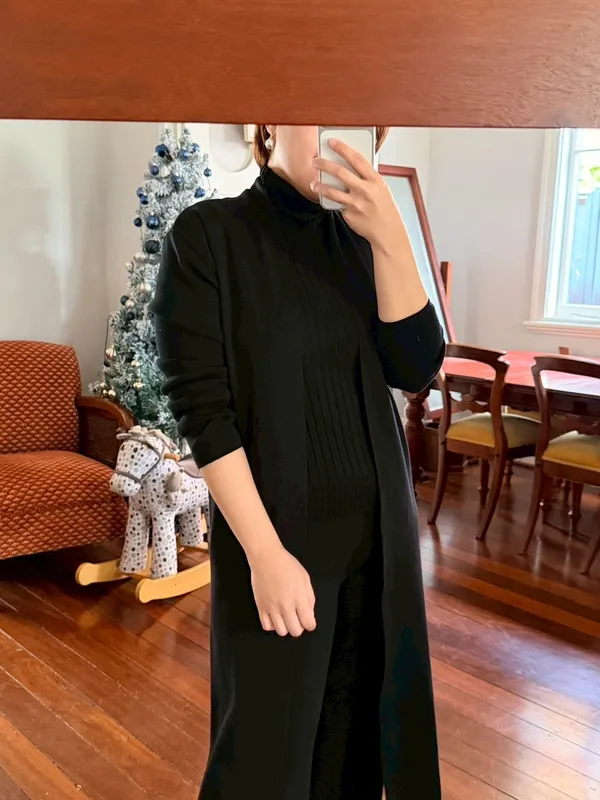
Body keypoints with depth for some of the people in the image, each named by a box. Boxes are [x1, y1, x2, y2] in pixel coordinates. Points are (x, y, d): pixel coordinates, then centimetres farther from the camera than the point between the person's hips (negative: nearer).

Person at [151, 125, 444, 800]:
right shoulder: (207, 234, -10)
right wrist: (266, 554, -18)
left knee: (356, 722, 17)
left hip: (378, 528, 5)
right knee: (269, 737, 9)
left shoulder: (357, 238, 5)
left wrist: (390, 238, -18)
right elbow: (201, 407, -15)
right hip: (280, 530, -4)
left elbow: (417, 369, -6)